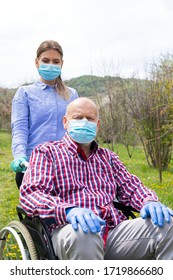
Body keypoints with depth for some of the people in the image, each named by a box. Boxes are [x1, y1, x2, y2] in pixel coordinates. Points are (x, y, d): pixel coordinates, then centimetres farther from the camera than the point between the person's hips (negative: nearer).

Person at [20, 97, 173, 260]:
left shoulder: (107, 156, 28)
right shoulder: (46, 152, 12)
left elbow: (130, 187, 21)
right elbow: (31, 192, -4)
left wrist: (149, 202, -5)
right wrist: (68, 210, -25)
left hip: (115, 229, 4)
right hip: (69, 228, -4)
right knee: (82, 233, -41)